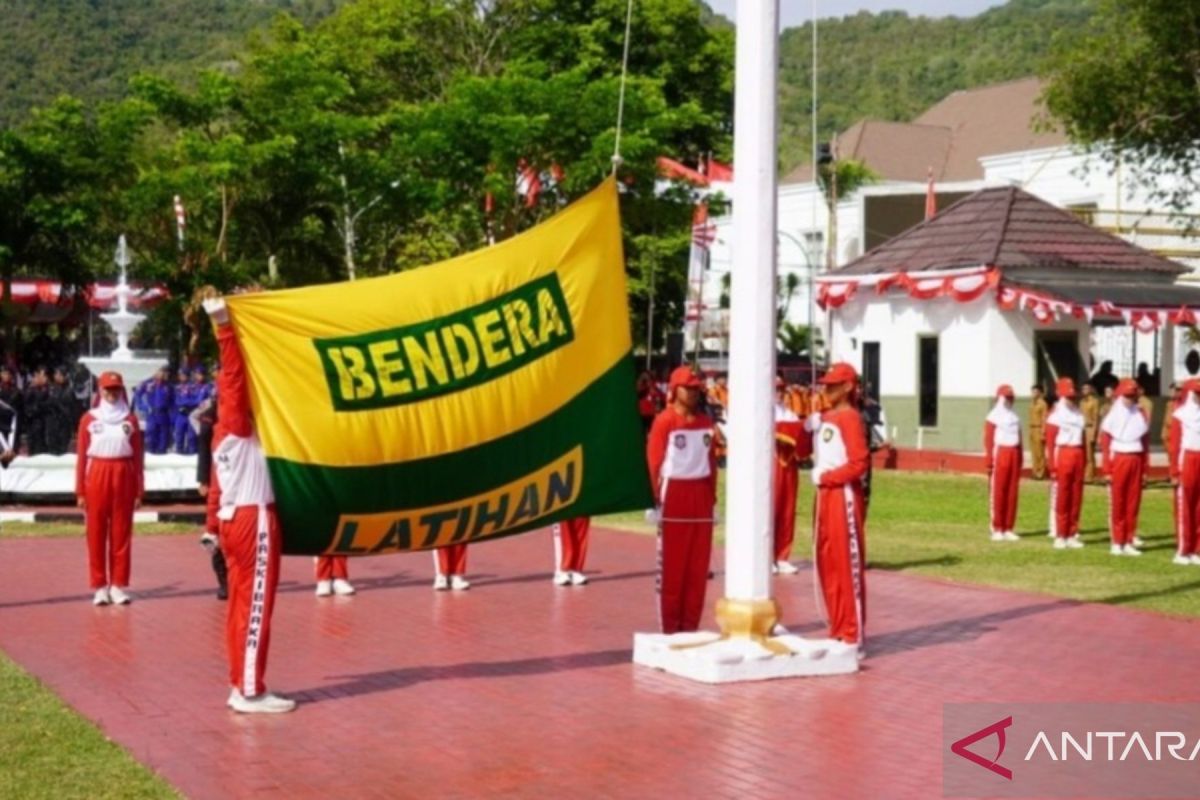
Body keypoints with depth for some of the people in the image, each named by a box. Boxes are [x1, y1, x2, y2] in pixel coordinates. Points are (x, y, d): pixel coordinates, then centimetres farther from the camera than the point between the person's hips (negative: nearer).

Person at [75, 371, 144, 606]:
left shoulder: (130, 419, 7)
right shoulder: (89, 419, 4)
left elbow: (138, 456, 6)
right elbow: (82, 456, 3)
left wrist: (139, 490, 1)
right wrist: (80, 491, -2)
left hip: (123, 476, 1)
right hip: (96, 475, -1)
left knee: (122, 533, 3)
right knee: (96, 533, 1)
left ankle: (119, 585, 8)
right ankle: (100, 586, 7)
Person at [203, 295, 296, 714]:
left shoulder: (224, 433, 15)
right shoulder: (236, 425, -10)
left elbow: (217, 486, 18)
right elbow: (234, 374, -21)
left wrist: (215, 521, 21)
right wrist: (224, 326, -24)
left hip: (235, 518, 10)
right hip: (253, 519, -10)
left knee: (242, 603, 11)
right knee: (255, 606, -7)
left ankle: (241, 686, 15)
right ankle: (250, 692, -5)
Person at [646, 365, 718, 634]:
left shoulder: (706, 422, 11)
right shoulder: (664, 420, -6)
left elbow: (712, 461, 14)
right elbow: (654, 462, -8)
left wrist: (712, 497, 10)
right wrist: (657, 498, -11)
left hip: (701, 497, 5)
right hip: (674, 496, -5)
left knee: (698, 566, 7)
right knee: (671, 565, 0)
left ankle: (691, 624, 15)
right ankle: (670, 626, 6)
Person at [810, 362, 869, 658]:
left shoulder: (850, 417, -10)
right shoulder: (825, 417, 15)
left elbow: (859, 463, -17)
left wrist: (826, 477, -15)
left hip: (844, 497, -9)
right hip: (824, 496, 9)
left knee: (848, 566, -5)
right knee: (827, 565, 11)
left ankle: (853, 637, 0)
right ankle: (838, 632, 20)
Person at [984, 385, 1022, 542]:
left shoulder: (1015, 417, 17)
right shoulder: (993, 416, -4)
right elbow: (988, 440, -9)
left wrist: (1020, 458, 14)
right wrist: (989, 462, -15)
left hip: (1014, 455, 7)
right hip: (1000, 454, -6)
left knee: (1012, 493, 5)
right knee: (997, 493, -3)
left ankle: (1008, 529, 11)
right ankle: (997, 530, 1)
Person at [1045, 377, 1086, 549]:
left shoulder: (1079, 414, 14)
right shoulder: (1056, 415, -4)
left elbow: (1083, 438, 17)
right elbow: (1050, 441, -7)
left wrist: (1084, 461, 11)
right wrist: (1052, 465, -12)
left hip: (1078, 455, 6)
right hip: (1062, 455, -6)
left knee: (1076, 497, 6)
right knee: (1060, 498, -2)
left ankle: (1072, 535, 13)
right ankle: (1060, 536, 2)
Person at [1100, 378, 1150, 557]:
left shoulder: (1141, 415, 9)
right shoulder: (1113, 416, -2)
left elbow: (1146, 444, 11)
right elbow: (1104, 444, -3)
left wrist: (1145, 469, 6)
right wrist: (1107, 471, -8)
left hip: (1136, 461, 3)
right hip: (1118, 460, -3)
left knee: (1133, 503, 4)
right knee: (1117, 504, 1)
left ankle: (1129, 543, 11)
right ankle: (1117, 543, 7)